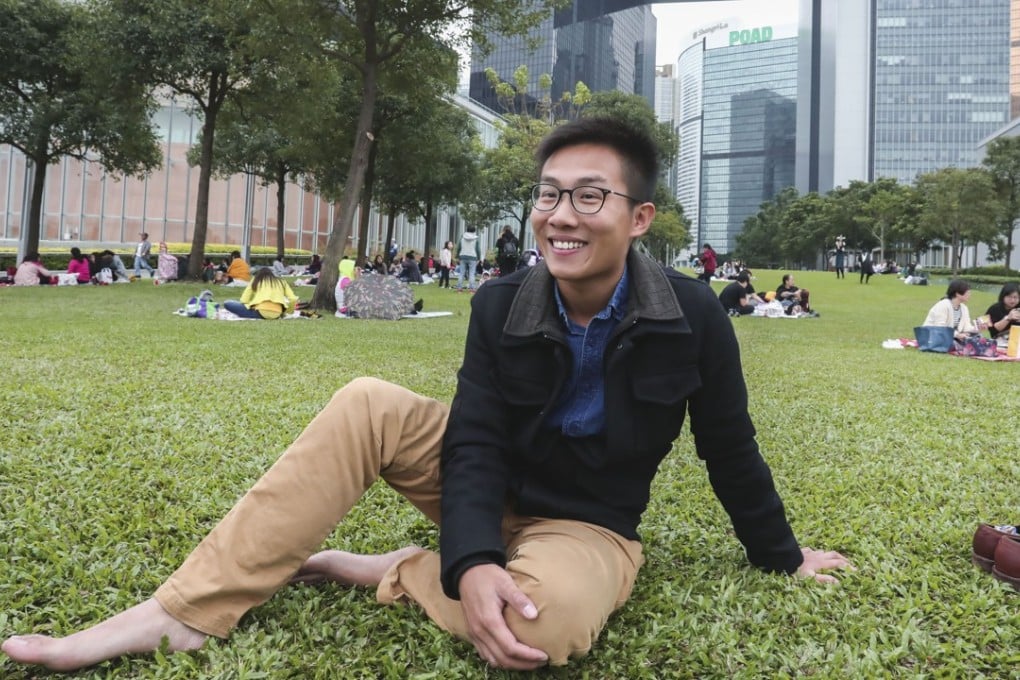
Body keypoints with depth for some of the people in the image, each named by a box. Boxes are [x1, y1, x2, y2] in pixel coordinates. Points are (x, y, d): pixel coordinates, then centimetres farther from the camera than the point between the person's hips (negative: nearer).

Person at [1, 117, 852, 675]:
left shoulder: (692, 316, -16)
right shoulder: (501, 306, -10)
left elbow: (732, 452, -3)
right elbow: (476, 446, -16)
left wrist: (784, 559, 9)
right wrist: (474, 561, -35)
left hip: (585, 527, -2)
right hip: (488, 493, 3)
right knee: (367, 405, -23)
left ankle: (373, 570, -14)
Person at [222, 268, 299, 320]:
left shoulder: (255, 280, 21)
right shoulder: (281, 281, 26)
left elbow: (244, 300, 11)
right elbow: (293, 299, 12)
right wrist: (287, 312, 29)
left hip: (260, 313, -4)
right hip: (277, 314, 4)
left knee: (227, 304, 11)